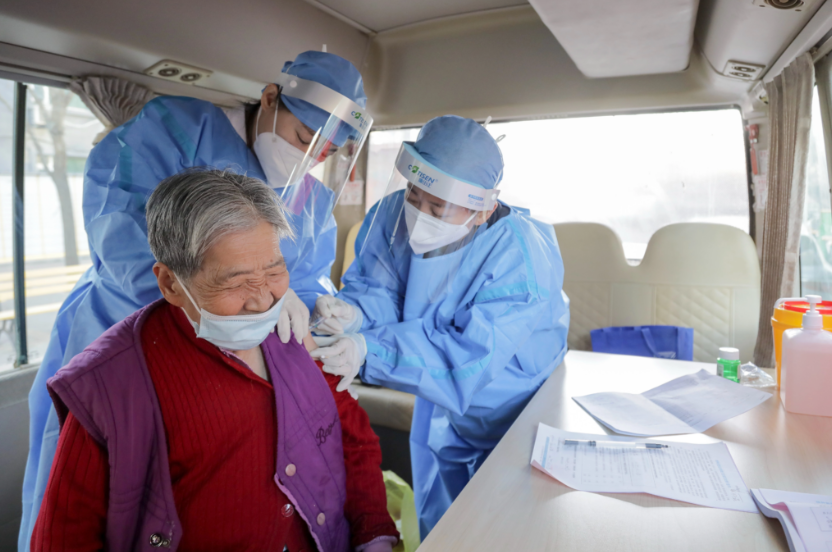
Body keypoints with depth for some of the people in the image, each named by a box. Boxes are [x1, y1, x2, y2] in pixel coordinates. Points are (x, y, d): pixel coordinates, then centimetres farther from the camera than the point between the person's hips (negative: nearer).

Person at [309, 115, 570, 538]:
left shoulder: (520, 259, -34)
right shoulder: (395, 213, -17)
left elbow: (468, 359, -36)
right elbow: (376, 286, -12)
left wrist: (369, 351, -43)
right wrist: (354, 313, -36)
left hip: (511, 415, -4)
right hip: (437, 409, 5)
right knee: (434, 527, 25)